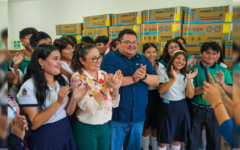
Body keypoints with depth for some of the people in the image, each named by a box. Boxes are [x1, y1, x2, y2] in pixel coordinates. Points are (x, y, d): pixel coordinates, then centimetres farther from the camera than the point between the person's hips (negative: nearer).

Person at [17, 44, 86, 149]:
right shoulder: (29, 87, -16)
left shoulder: (63, 79, -1)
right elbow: (33, 124, -18)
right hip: (44, 140, -5)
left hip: (66, 134, 5)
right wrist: (58, 103, -27)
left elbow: (68, 112, 4)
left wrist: (73, 98, -16)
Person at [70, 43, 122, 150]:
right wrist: (105, 88, -31)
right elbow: (88, 107, -23)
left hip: (105, 127, 5)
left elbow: (114, 104, 1)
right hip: (86, 129, -5)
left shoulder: (104, 75, 0)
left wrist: (115, 88, -17)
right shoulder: (77, 78, -14)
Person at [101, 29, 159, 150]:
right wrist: (133, 78, -22)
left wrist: (143, 76, -18)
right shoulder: (110, 58, -6)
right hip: (116, 117, -4)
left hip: (138, 116, 5)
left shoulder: (144, 60, 9)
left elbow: (156, 81, 3)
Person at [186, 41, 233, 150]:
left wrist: (222, 84, -24)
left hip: (215, 110, 1)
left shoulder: (223, 71, -1)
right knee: (192, 140, 13)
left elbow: (232, 91, -4)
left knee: (214, 141, 15)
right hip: (196, 110, -1)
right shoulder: (194, 69, -5)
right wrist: (204, 87, -27)